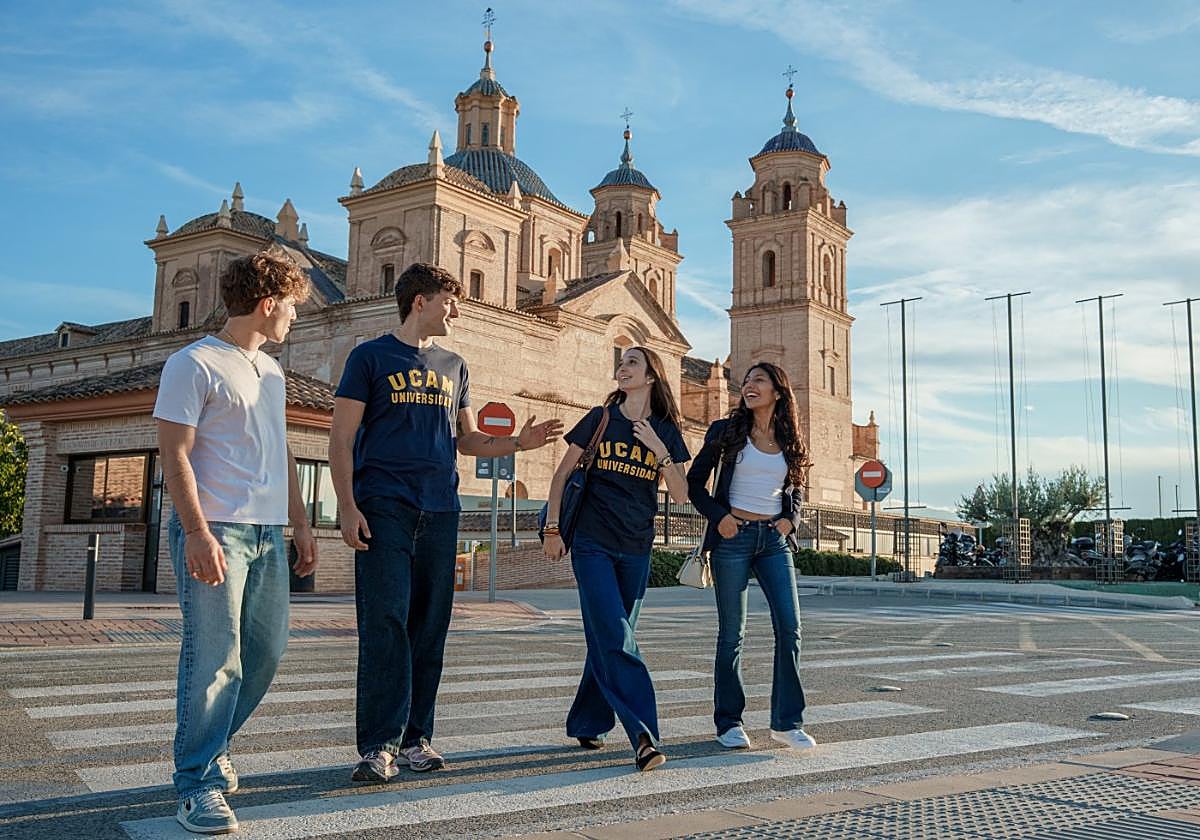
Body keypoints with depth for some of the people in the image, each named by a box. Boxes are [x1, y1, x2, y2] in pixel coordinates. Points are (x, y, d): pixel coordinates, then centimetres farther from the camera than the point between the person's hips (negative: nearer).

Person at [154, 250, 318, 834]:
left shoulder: (270, 371, 19)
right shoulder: (195, 364, -6)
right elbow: (174, 455, -12)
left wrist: (300, 523, 18)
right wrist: (198, 533, -20)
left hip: (268, 533, 8)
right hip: (216, 531, -8)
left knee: (266, 650, 11)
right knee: (215, 659, -8)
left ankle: (210, 746, 29)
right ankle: (197, 785, 2)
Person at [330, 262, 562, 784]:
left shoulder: (453, 366, 19)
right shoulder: (371, 357, 4)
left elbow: (467, 440, 22)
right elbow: (341, 439, -1)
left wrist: (518, 442, 4)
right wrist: (348, 507, -12)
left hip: (440, 511, 5)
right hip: (384, 507, -5)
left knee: (429, 627, 5)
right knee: (385, 624, -10)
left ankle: (415, 737, 13)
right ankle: (379, 744, -6)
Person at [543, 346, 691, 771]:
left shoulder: (666, 431, 7)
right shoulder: (600, 418, 2)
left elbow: (681, 494, 0)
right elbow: (562, 473, 5)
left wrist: (659, 449, -13)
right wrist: (553, 528, -1)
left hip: (636, 550, 3)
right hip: (592, 544, -3)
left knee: (609, 640, 11)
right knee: (616, 640, -14)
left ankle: (586, 723, 27)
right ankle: (643, 736, -18)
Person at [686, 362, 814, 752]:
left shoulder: (790, 442, 11)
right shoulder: (726, 431, 3)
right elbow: (695, 481, 5)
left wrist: (790, 520, 2)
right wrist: (718, 516, -9)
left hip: (774, 539, 3)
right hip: (733, 537, -3)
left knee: (789, 628, -4)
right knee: (732, 633, 1)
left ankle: (787, 722, 7)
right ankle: (729, 722, 12)